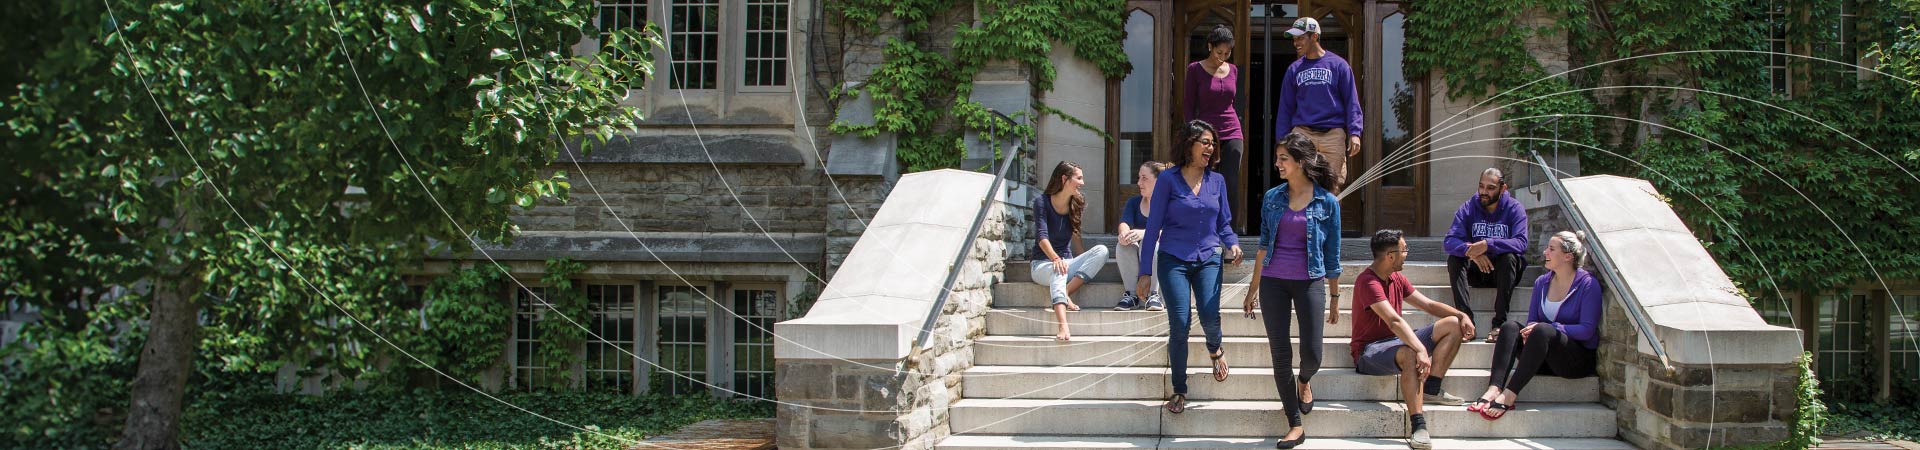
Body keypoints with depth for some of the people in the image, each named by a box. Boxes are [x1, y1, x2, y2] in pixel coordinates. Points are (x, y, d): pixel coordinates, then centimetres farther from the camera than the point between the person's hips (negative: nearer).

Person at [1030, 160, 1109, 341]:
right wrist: (1055, 258, -37)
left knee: (1102, 250, -21)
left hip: (1067, 261, 5)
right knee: (1058, 269, -41)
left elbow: (1075, 234, 12)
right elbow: (1042, 236, -19)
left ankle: (1065, 293, -30)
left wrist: (1087, 261, -3)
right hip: (1043, 264, -5)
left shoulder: (1078, 204, 8)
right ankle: (1063, 328, -62)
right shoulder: (1042, 202, -8)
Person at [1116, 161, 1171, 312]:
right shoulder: (1134, 202, 12)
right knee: (1124, 244, -27)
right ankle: (1131, 295, -27)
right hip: (1134, 263, 4)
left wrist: (1144, 233, -38)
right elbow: (1124, 223, -7)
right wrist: (1124, 233, -33)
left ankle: (1154, 295, -31)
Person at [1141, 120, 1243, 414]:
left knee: (1210, 318, -17)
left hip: (1208, 260, 2)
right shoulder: (1168, 180, -3)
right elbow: (1153, 226, -1)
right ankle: (1179, 391, 6)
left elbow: (1223, 223, 17)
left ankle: (1215, 349, 20)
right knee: (1179, 325, -10)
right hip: (1174, 260, -2)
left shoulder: (1216, 181, 8)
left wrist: (1232, 244, -6)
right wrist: (1145, 271, -4)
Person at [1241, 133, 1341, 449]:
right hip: (1273, 282, 2)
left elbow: (1332, 255, 3)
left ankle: (1304, 381, 33)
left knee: (1311, 354, -6)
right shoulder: (1272, 198, 5)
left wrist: (1335, 298, 6)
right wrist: (1254, 288, 11)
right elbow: (1264, 245, 12)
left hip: (1310, 281, -2)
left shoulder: (1327, 202, -2)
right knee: (1280, 354, 0)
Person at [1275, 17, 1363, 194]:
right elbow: (1285, 108, 15)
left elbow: (1351, 102, 2)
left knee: (1332, 186, -3)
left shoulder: (1338, 65, 6)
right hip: (1302, 134, 2)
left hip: (1333, 134, -2)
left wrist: (1354, 133, -8)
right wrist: (1282, 141, 9)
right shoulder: (1294, 70, 14)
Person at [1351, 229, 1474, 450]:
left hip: (1395, 341, 10)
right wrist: (1421, 349, -43)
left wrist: (1461, 315, -2)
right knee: (1411, 354, -42)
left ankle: (1431, 389, -8)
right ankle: (1417, 426, -45)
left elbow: (1428, 305, 14)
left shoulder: (1397, 279, 9)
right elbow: (1394, 321, -33)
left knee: (1453, 324, 2)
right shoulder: (1367, 281, -21)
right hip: (1369, 351, -10)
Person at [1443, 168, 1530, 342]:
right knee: (1454, 259, -25)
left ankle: (1499, 323, -35)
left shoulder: (1515, 209, -7)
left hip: (1503, 270, -2)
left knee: (1509, 257, -34)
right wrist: (1471, 251, -36)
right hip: (1477, 270, 2)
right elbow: (1450, 241, -14)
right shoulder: (1469, 208, -2)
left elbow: (1521, 243, -24)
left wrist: (1488, 244, -38)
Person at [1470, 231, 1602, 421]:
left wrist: (1549, 327, -21)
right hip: (1545, 362, 6)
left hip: (1580, 359, -6)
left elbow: (1587, 330, -13)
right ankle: (1493, 390, -41)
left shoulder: (1587, 284, -6)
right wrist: (1529, 331, -13)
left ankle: (1509, 396, -43)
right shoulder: (1542, 283, 11)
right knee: (1510, 327, -20)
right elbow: (1531, 321, 12)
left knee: (1542, 330, -34)